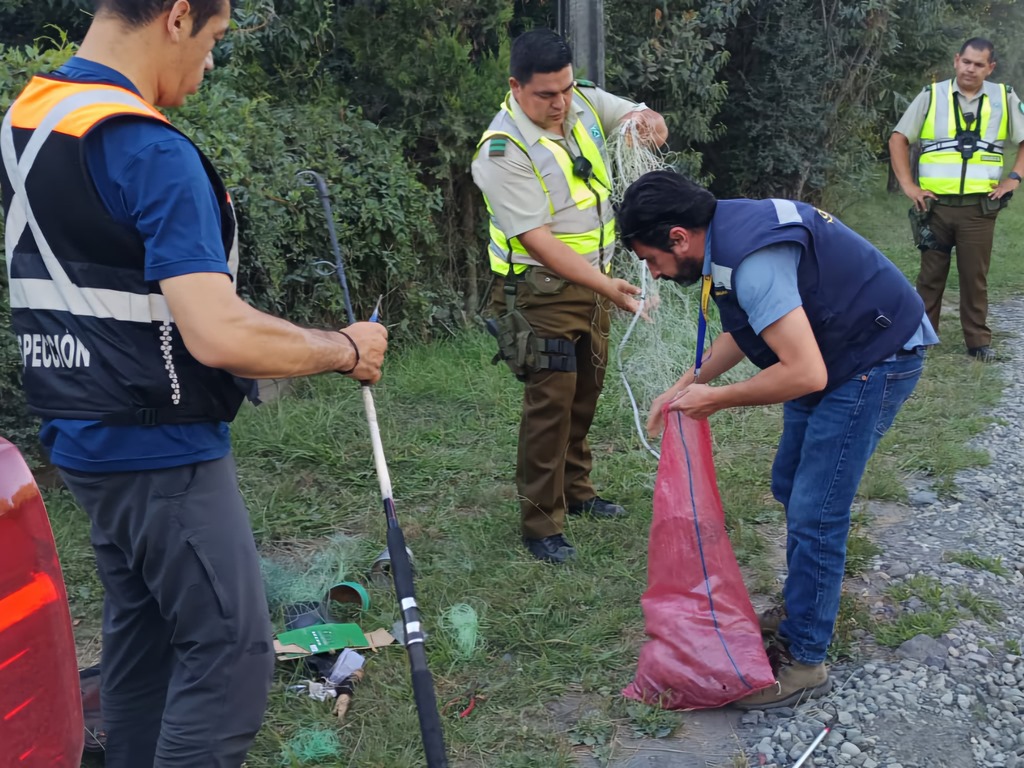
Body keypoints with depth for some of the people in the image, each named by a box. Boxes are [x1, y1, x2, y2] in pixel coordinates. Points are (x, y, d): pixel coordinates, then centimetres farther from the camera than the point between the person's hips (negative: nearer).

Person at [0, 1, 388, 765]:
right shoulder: (152, 151, -22)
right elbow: (220, 335, -30)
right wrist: (345, 349, -15)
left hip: (86, 436, 9)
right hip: (161, 450, -9)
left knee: (141, 636, 19)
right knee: (230, 653, -1)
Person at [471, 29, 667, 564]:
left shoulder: (585, 101, -3)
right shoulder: (504, 151, -23)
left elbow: (635, 114, 10)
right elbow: (538, 240, -27)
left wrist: (647, 118, -17)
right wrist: (607, 287, -32)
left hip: (592, 280, 8)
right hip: (541, 289, -7)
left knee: (586, 390, 17)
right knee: (552, 400, -9)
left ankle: (575, 490, 36)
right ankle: (541, 525, 3)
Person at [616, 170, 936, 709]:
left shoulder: (752, 260, -32)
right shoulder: (728, 227, -1)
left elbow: (805, 374, -34)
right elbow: (742, 330, 14)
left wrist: (715, 399, -20)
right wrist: (685, 386, 9)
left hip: (875, 360, -10)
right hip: (830, 352, 10)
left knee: (814, 511, -7)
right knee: (789, 486, 18)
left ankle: (806, 661, 6)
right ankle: (799, 607, 35)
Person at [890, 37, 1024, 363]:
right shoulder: (931, 95, 3)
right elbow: (898, 139, 5)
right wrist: (908, 185, -3)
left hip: (980, 206, 0)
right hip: (935, 204, 0)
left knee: (975, 276, 6)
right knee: (931, 274, 8)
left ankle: (979, 341, 14)